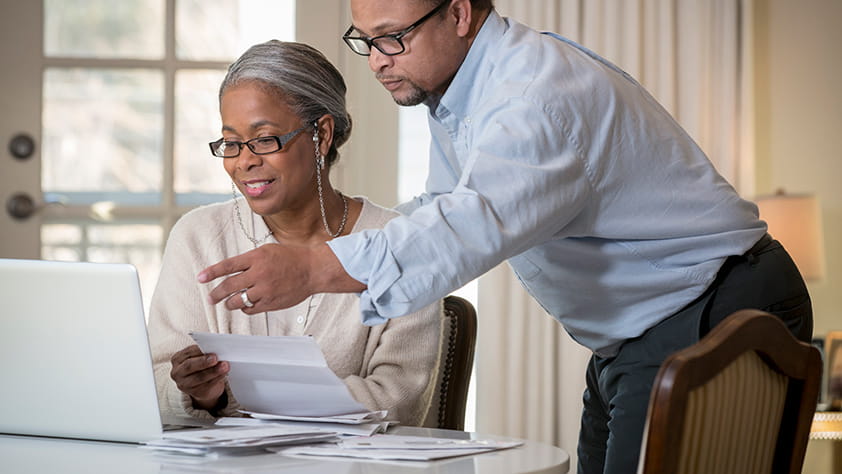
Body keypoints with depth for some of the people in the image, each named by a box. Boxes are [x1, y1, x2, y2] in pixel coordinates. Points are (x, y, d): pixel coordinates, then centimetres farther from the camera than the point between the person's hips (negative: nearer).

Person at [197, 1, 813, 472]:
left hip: (708, 322, -10)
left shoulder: (542, 92, -26)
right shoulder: (452, 88, 7)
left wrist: (312, 270, -52)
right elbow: (445, 209, 19)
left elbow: (478, 222, -42)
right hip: (628, 343, 10)